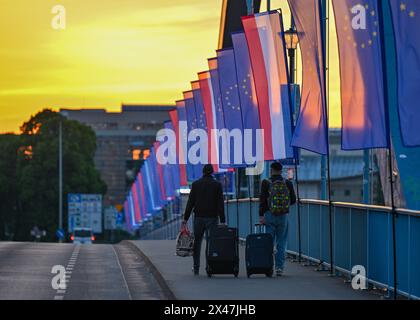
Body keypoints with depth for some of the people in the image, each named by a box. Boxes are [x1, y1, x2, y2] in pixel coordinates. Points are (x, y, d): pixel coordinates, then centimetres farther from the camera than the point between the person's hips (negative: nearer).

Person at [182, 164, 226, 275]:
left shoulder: (196, 184, 2)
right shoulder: (217, 184, -1)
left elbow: (190, 202, 1)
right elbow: (220, 204, -4)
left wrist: (186, 218, 4)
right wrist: (222, 220, -4)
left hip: (199, 217, 1)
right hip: (212, 218, -1)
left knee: (197, 242, 12)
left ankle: (196, 268, 13)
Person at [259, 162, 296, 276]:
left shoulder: (266, 183, -3)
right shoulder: (288, 183, 1)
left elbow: (262, 200, -7)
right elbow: (293, 200, 5)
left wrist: (261, 215, -4)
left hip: (269, 215, -1)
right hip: (283, 216, 1)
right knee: (281, 243, 6)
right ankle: (279, 267, 3)